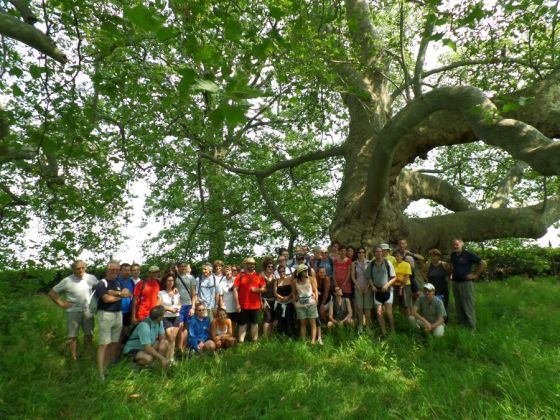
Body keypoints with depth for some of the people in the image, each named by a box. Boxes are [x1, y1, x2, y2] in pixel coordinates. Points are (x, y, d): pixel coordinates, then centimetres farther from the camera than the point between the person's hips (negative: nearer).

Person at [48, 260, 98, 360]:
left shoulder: (91, 278, -4)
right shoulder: (67, 281, -12)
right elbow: (52, 293, -3)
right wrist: (61, 303, -7)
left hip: (88, 310, 3)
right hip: (73, 312, -3)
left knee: (89, 334, 13)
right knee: (73, 336, 7)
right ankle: (74, 358, 19)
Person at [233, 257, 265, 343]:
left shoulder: (258, 275, 5)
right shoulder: (240, 275, -3)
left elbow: (264, 288, 7)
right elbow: (235, 290, -6)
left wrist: (257, 289, -12)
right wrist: (237, 304, -10)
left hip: (255, 305, 2)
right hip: (243, 305, -2)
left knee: (254, 323, 12)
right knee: (242, 323, 5)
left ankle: (255, 341, 19)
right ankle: (241, 341, 9)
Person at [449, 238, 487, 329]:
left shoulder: (468, 254, -10)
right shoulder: (453, 255, 9)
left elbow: (483, 263, -10)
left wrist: (475, 275, -9)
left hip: (466, 283, -7)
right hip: (455, 283, 7)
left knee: (468, 306, -4)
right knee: (458, 306, 13)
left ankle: (471, 328, 4)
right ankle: (461, 325, 24)